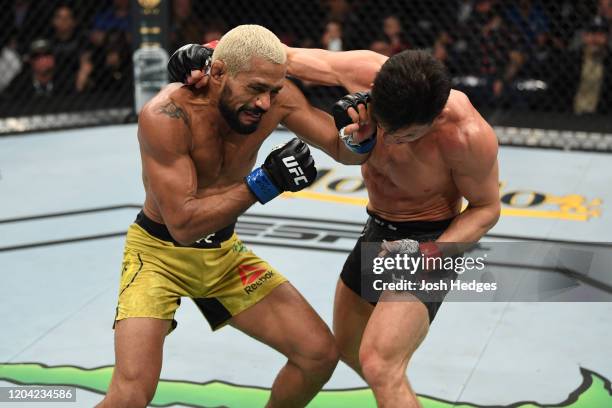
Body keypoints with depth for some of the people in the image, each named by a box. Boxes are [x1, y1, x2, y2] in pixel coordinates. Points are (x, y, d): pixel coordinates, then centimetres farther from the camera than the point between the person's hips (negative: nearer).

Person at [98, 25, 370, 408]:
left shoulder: (275, 96, -16)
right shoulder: (166, 116, -30)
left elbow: (344, 152, -11)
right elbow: (183, 224, -32)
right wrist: (263, 183, -38)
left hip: (224, 252, 5)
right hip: (159, 251, -5)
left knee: (320, 353, 0)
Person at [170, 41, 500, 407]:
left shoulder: (468, 134, -33)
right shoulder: (364, 71, -23)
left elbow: (487, 208, -16)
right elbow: (287, 57, -9)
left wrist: (431, 254, -29)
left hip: (431, 241, -7)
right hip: (378, 229, 7)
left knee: (378, 365, -23)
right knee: (348, 347, 23)